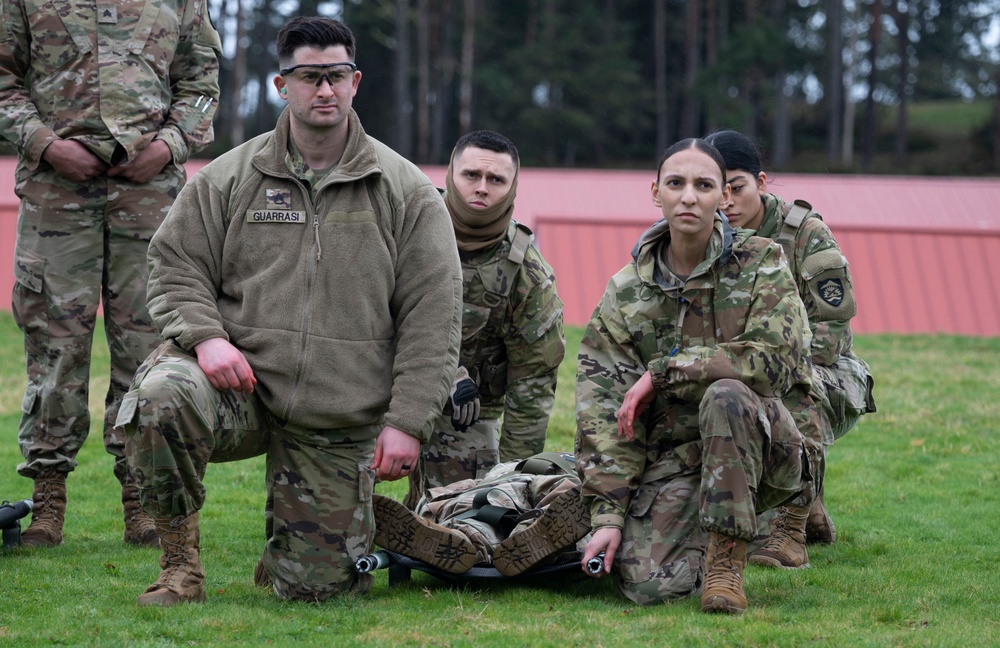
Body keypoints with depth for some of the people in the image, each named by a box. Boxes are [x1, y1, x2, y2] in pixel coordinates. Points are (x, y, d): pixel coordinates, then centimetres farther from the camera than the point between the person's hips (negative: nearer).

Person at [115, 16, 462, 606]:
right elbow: (176, 266, 7)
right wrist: (204, 335, -14)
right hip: (239, 383, 0)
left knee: (319, 586, -4)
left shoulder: (407, 192, 3)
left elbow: (431, 319, 0)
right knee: (162, 394, -35)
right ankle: (180, 562, -14)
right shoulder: (229, 178, 6)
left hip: (338, 425, 0)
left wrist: (406, 423, -8)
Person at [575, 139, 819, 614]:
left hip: (769, 447, -2)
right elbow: (602, 413, -1)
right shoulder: (624, 294, 4)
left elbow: (774, 360, -18)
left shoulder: (761, 265, -2)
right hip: (675, 462, 2)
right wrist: (607, 515, -12)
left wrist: (662, 372, -17)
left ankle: (726, 558, -24)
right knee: (647, 584, -23)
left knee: (725, 395, -36)